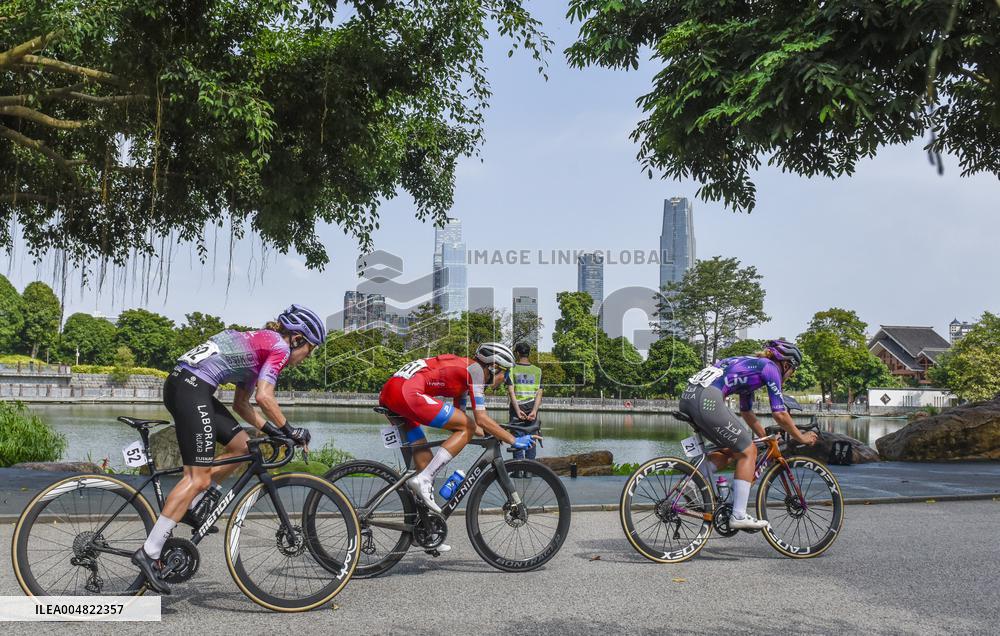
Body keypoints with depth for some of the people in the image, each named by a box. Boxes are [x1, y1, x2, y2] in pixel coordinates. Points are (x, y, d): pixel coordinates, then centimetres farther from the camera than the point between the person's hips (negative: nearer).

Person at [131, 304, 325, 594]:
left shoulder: (259, 343, 25)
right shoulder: (279, 346, -2)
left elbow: (241, 404, 26)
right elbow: (264, 397, -15)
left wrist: (271, 430, 19)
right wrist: (290, 430, -4)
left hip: (180, 384, 10)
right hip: (192, 388, -10)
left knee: (242, 445, 14)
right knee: (199, 477, -9)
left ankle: (187, 508, 17)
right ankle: (149, 553, -7)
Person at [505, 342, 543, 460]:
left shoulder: (512, 369, -1)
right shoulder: (537, 371, 5)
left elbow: (511, 391, -11)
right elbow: (539, 393, -5)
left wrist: (517, 410, -17)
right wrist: (534, 411, -11)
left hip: (517, 407, -2)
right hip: (532, 408, 2)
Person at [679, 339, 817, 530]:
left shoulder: (750, 365, 32)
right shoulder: (770, 367, 7)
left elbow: (746, 412, 40)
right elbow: (779, 414, 5)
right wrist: (801, 438, 20)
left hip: (688, 397, 9)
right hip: (707, 400, -9)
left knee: (729, 450, 23)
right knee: (748, 452, 4)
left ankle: (692, 484, 9)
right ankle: (739, 516, 1)